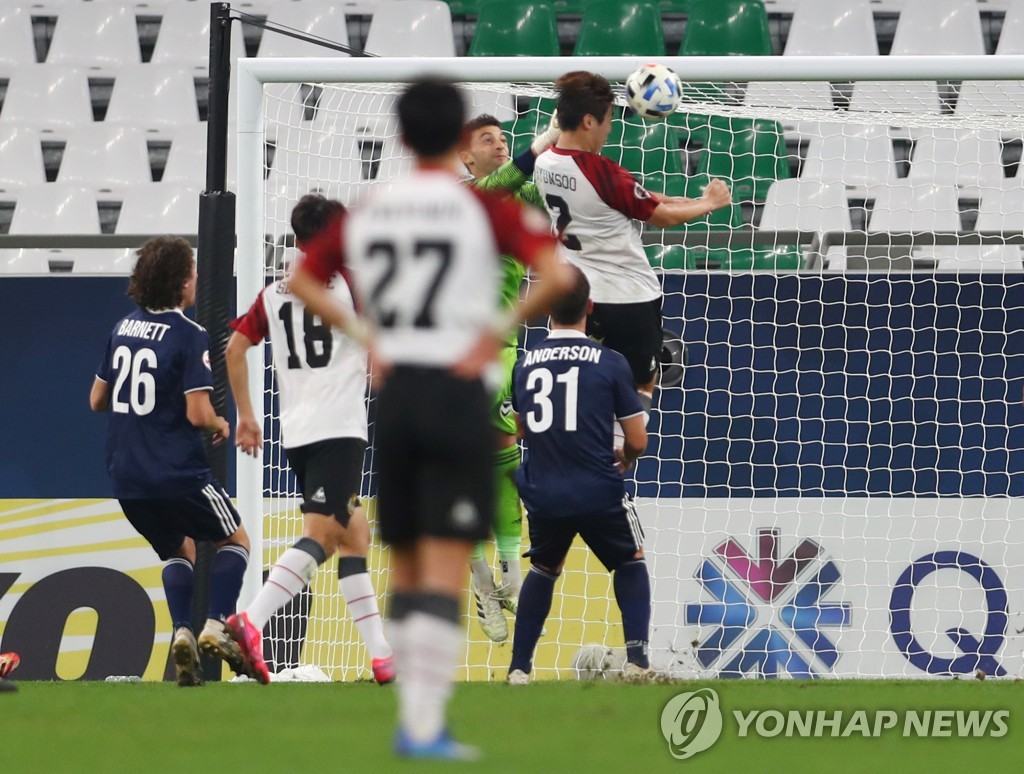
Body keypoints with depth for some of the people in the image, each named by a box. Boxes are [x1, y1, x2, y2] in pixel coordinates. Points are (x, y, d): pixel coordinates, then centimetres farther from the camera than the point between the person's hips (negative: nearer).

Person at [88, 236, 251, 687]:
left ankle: (181, 632, -1)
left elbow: (97, 399, 15)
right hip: (178, 473, -6)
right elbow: (198, 413, -19)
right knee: (235, 540, 15)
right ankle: (216, 627, -3)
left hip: (126, 479, 6)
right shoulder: (189, 336, -13)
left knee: (179, 550, 23)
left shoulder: (123, 328, 8)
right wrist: (220, 426, 2)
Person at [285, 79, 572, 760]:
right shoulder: (487, 209, -6)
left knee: (407, 571, 13)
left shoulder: (367, 214, 7)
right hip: (458, 392, -4)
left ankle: (415, 718, 15)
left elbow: (302, 280, 19)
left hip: (394, 391, 4)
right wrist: (501, 329, -7)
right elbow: (557, 276, -18)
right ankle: (425, 725, -14)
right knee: (446, 571, -6)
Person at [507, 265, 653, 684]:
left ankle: (519, 667, 20)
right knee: (630, 563, 23)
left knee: (544, 569, 28)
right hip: (599, 492, -3)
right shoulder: (610, 363, -6)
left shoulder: (525, 364, 4)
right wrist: (624, 458, 21)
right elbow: (638, 440, -2)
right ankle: (636, 658, 7)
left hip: (543, 493, 3)